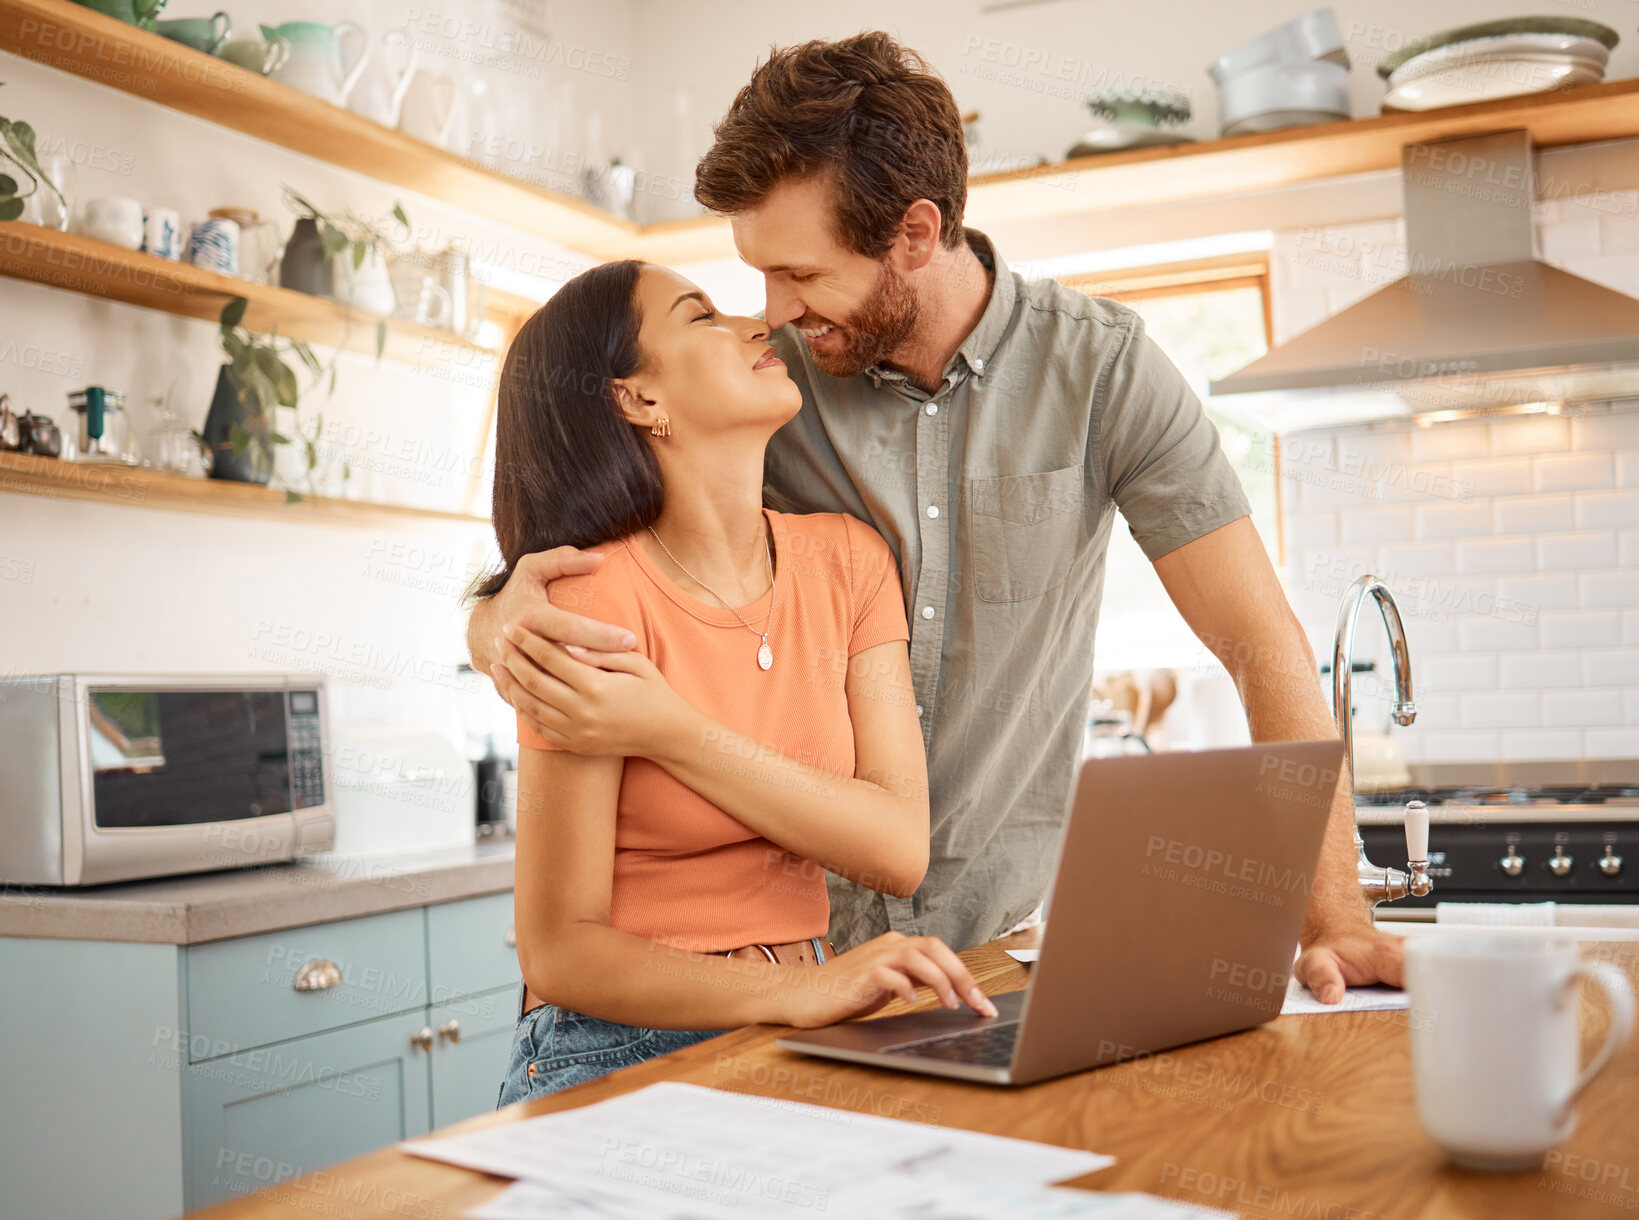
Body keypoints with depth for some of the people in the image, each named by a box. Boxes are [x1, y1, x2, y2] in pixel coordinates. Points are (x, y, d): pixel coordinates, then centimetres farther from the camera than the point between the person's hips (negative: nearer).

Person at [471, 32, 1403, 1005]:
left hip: (1012, 926, 0)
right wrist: (506, 626, -24)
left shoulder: (1099, 366, -7)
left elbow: (1263, 644, -8)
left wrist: (1335, 913, -18)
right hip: (796, 919, 0)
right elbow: (560, 553, 1)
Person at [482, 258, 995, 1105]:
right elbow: (559, 950, -14)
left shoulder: (846, 558, 3)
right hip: (622, 1049, -5)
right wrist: (799, 989, -29)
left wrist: (673, 734, -19)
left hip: (797, 1041, 6)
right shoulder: (597, 598, -14)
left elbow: (901, 850, -7)